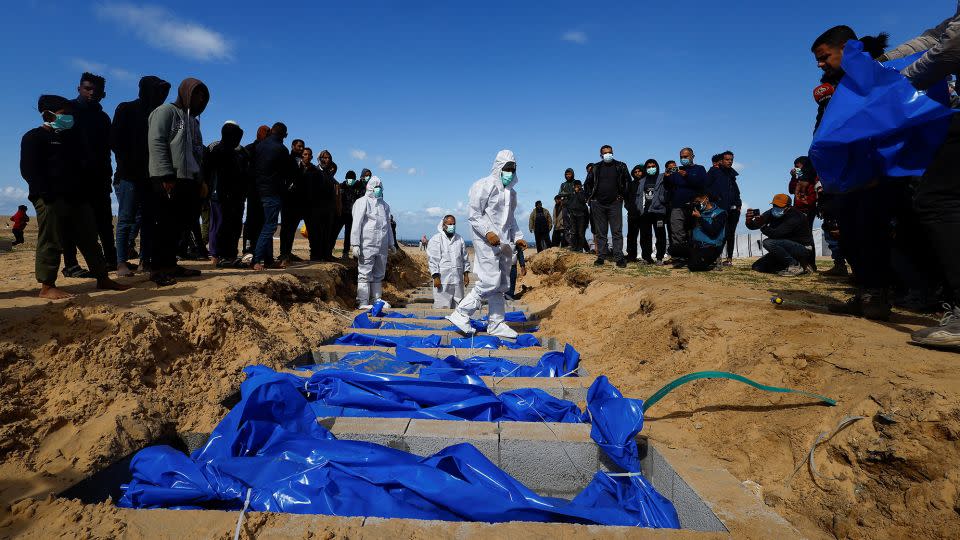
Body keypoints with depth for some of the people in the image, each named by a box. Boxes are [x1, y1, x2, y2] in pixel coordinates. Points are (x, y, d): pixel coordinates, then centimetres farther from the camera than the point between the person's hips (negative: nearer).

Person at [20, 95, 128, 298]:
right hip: (51, 199, -7)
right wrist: (46, 193, -19)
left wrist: (92, 189, 9)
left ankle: (102, 279, 12)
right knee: (51, 243, -6)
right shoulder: (34, 137, 2)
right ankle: (47, 287, 0)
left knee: (89, 240, 7)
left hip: (78, 197, 7)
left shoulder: (73, 137, 22)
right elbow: (28, 169, -7)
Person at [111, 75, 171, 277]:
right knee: (127, 219, -5)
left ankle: (145, 260, 6)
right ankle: (122, 262, -2)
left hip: (150, 175, 5)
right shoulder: (126, 109, 3)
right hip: (129, 175, -5)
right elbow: (115, 140, -3)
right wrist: (129, 163, -11)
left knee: (148, 219, 3)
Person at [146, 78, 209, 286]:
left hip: (186, 179, 7)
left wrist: (199, 179, 7)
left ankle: (170, 264, 15)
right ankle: (157, 269, -1)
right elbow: (156, 143, -12)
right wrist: (166, 176, -18)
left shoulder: (192, 119, 22)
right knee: (165, 225, -6)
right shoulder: (166, 111, -1)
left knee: (177, 226, 8)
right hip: (166, 180, -7)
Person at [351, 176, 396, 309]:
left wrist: (391, 244, 24)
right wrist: (355, 244, -13)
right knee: (365, 274, -5)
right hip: (367, 245, -7)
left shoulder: (384, 204, 20)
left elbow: (388, 226, 26)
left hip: (382, 247, 7)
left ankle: (377, 299, 20)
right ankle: (363, 302, -2)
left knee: (379, 274, 11)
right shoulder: (363, 202, -1)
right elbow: (356, 224, -7)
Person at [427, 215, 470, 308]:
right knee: (442, 306, -4)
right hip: (443, 280, -5)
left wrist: (466, 274, 12)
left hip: (458, 279, 5)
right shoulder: (436, 239, -2)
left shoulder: (460, 239, 14)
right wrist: (436, 277, -13)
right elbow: (432, 260, -7)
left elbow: (465, 258, 18)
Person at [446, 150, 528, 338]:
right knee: (490, 282, -15)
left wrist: (518, 237, 15)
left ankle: (497, 324, 17)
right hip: (487, 242, -9)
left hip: (504, 243, 9)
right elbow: (475, 215, -11)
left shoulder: (511, 192, 20)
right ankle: (461, 314, -4)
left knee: (502, 285, 9)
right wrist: (488, 233, -22)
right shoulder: (485, 185, -6)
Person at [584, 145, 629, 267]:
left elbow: (628, 182, 9)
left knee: (617, 231, -6)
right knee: (600, 232, 4)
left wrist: (622, 195, 2)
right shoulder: (596, 167, 10)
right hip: (598, 204, 2)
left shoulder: (620, 166, 5)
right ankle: (601, 256, 9)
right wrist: (590, 197, 8)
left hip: (615, 203, -2)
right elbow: (587, 184, 17)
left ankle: (619, 257, -6)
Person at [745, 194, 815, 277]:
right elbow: (753, 226, -11)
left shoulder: (795, 216, -22)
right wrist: (749, 221, -31)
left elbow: (775, 234, -32)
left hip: (803, 248, -8)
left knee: (768, 242, -29)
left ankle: (795, 265, -16)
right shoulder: (772, 213, -1)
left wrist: (763, 226, -39)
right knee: (757, 266, 0)